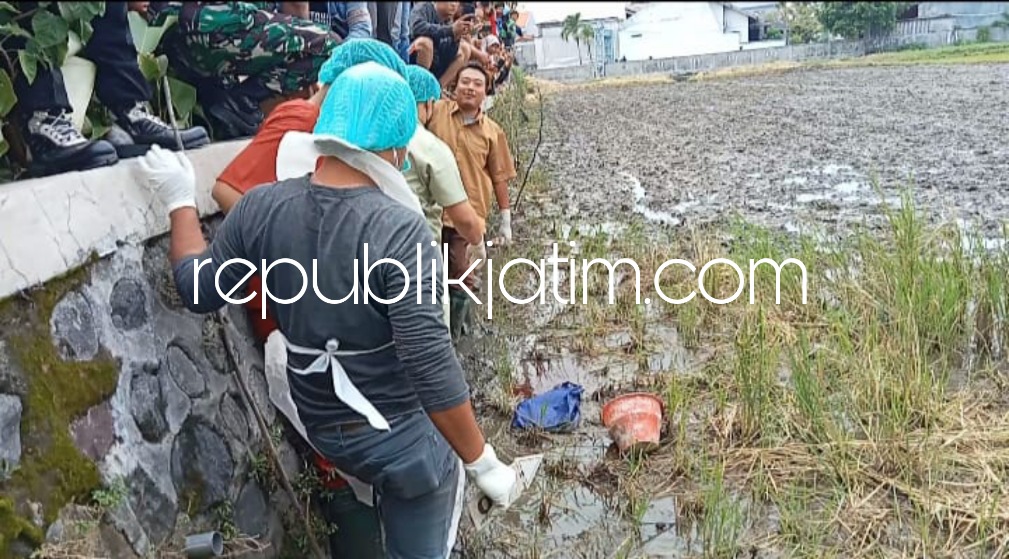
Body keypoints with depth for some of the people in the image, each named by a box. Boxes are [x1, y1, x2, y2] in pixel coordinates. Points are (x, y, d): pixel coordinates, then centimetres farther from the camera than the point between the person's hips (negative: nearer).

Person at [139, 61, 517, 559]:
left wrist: (180, 202, 16)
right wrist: (483, 463, -17)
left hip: (320, 427, 5)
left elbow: (199, 291, 4)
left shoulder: (262, 208, -11)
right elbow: (432, 369, -29)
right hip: (404, 436, -4)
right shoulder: (398, 229, -28)